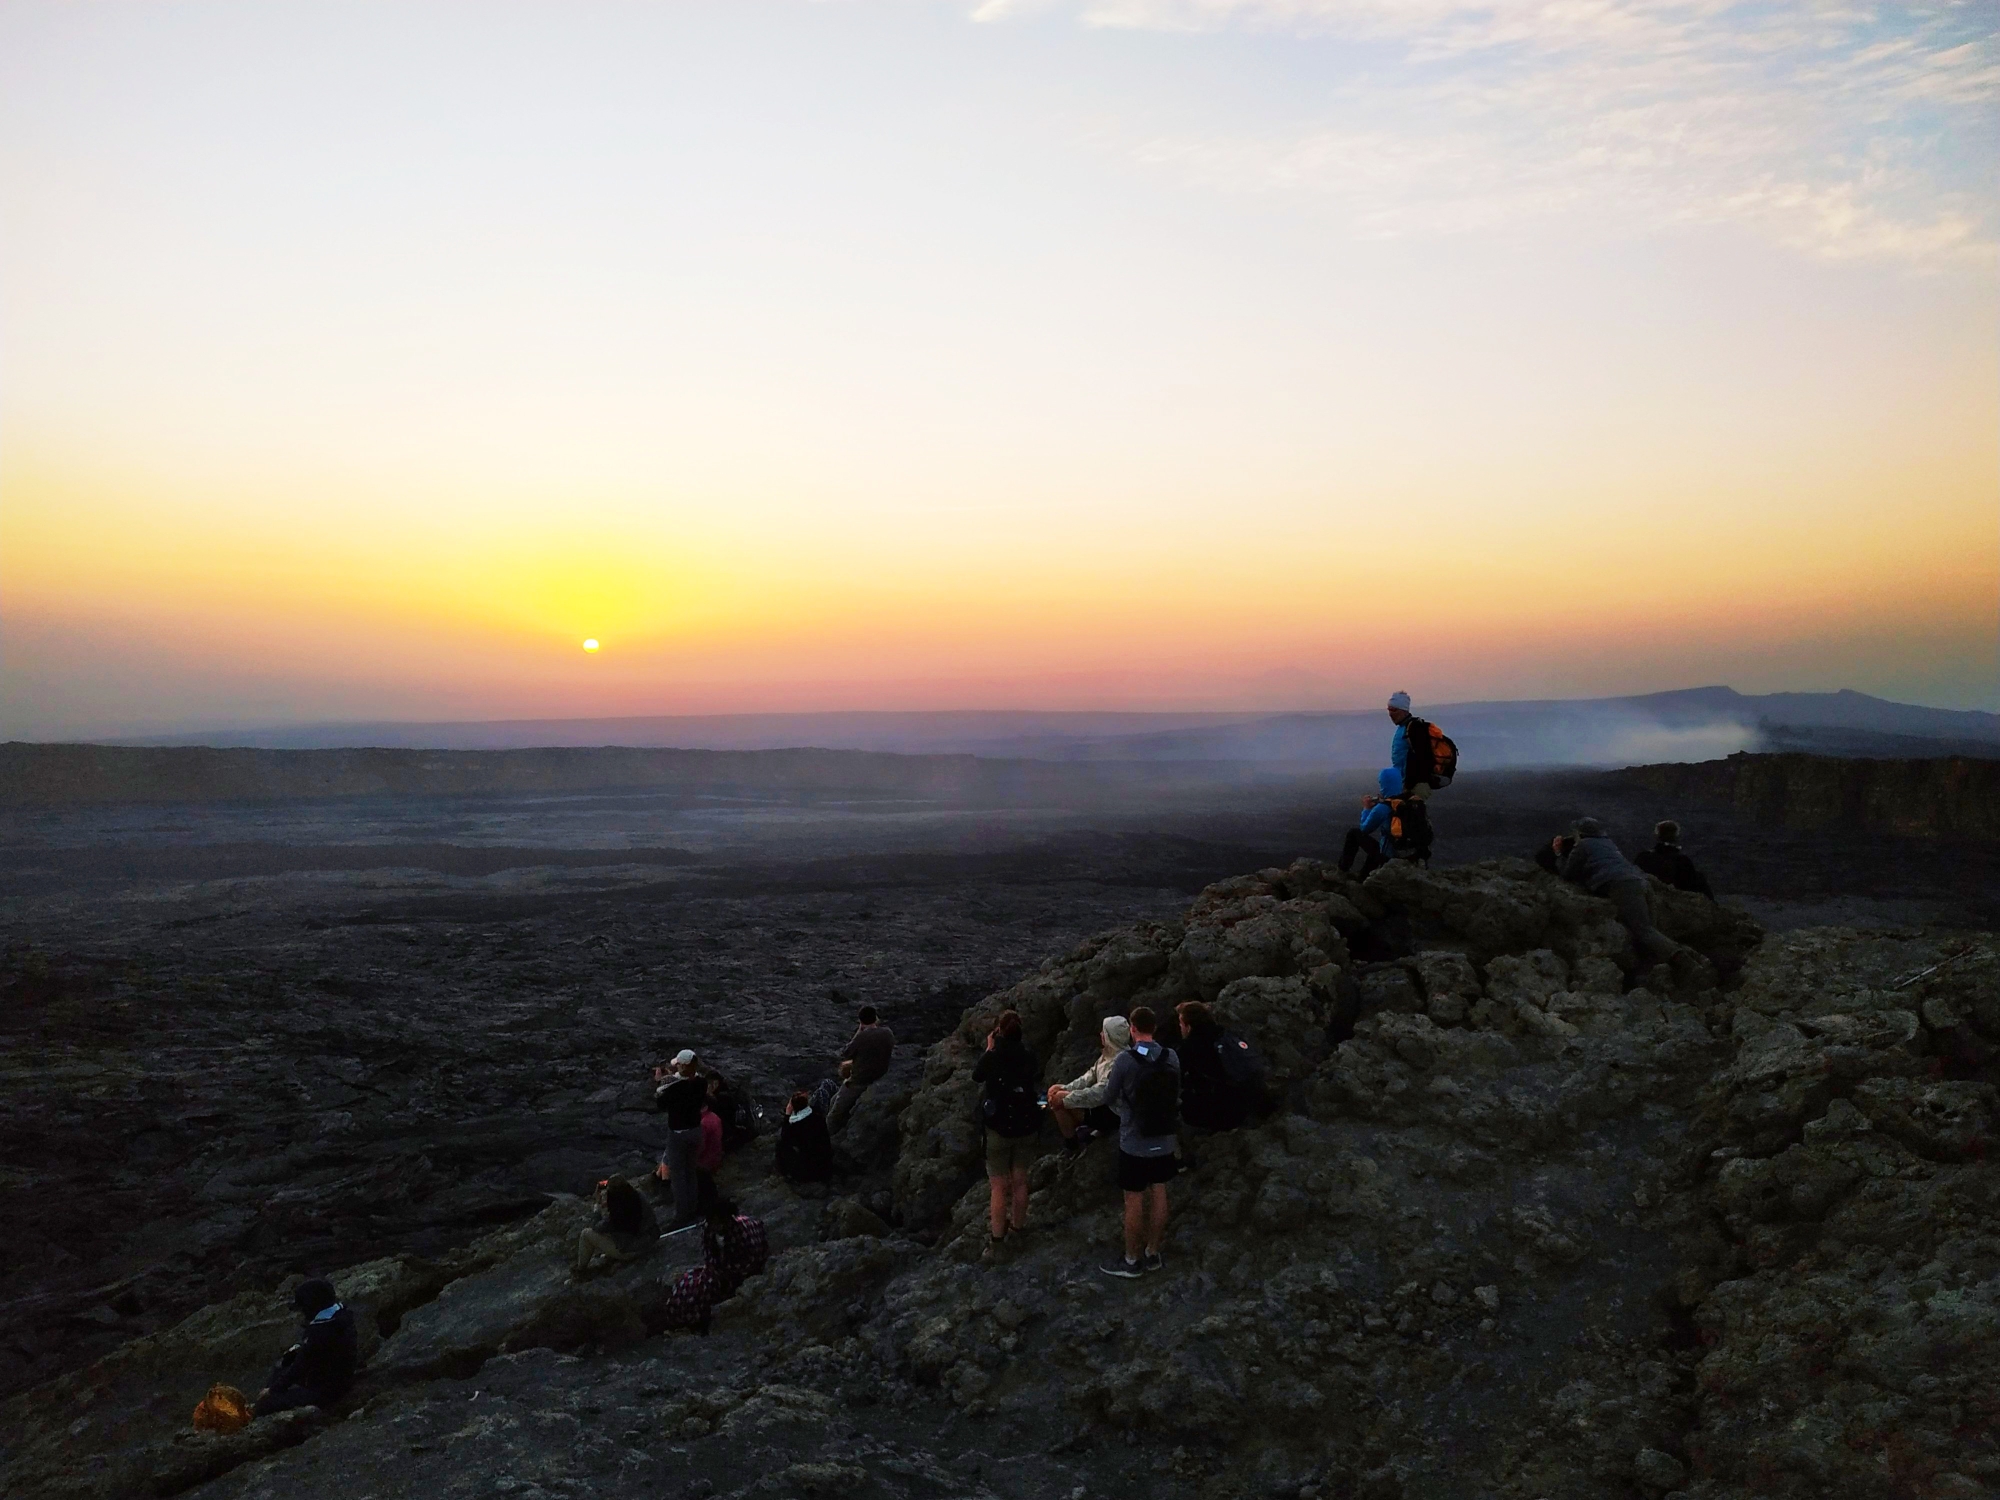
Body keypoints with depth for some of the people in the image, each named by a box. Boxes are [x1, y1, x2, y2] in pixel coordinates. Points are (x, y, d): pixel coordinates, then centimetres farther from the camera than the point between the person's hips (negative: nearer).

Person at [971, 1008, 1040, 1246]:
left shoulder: (991, 1057, -17)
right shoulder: (1029, 1056, -10)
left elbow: (976, 1076, 4)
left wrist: (988, 1049, 9)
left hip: (998, 1129, -3)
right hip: (1026, 1127, 3)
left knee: (998, 1186, 8)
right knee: (1020, 1181, 18)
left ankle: (997, 1236, 15)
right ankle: (1018, 1227, 32)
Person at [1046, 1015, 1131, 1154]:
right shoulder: (1108, 1053, 5)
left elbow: (1100, 1093, -32)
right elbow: (1091, 1076, 10)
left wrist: (1066, 1099, -27)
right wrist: (1065, 1088, -3)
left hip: (1113, 1114, -10)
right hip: (1105, 1105, 10)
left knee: (1060, 1101, -16)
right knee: (1056, 1092, 7)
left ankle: (1071, 1147, 2)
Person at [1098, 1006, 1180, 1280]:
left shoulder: (1125, 1060, -19)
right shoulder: (1172, 1058, -5)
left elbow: (1109, 1098, -6)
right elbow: (1176, 1095, 9)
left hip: (1135, 1143, -5)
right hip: (1165, 1141, 5)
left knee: (1134, 1201, 6)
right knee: (1158, 1195, 16)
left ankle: (1131, 1262, 17)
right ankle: (1153, 1255, 28)